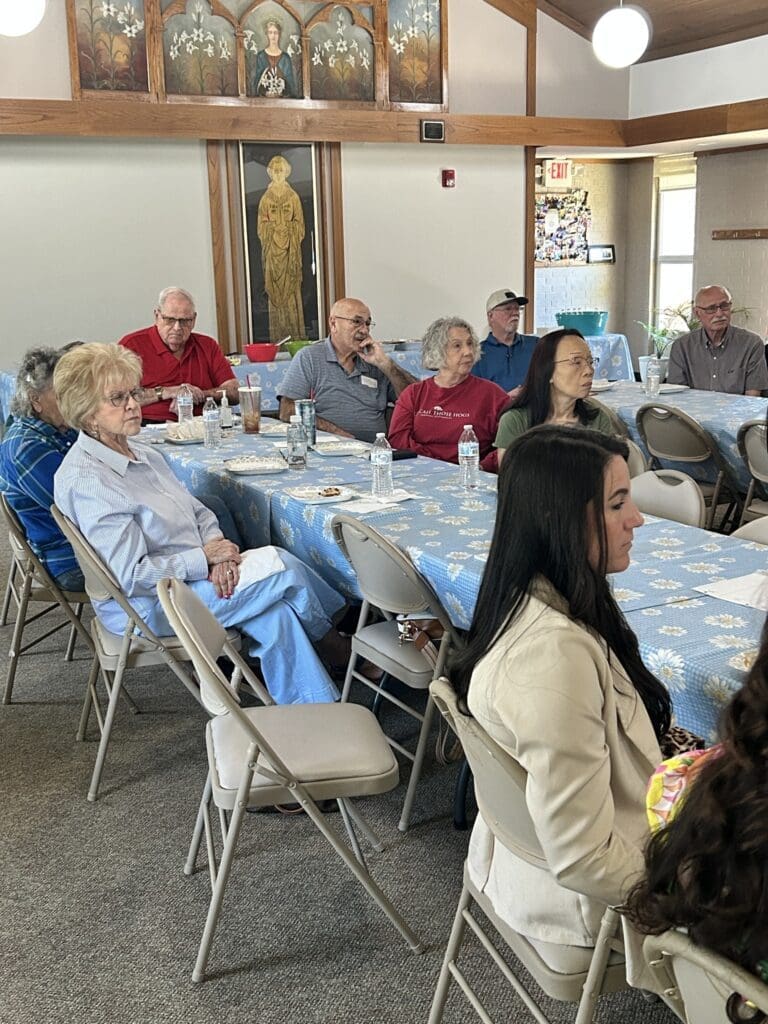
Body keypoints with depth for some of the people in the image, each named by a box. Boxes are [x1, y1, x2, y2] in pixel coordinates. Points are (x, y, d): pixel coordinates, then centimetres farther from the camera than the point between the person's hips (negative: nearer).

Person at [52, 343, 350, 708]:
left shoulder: (140, 452, 7)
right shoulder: (86, 481, -22)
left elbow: (199, 512, 12)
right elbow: (131, 576, -25)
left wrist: (217, 550, -9)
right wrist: (203, 558, -18)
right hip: (148, 606, -8)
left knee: (276, 615, -13)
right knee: (283, 568, -11)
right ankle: (337, 648, 16)